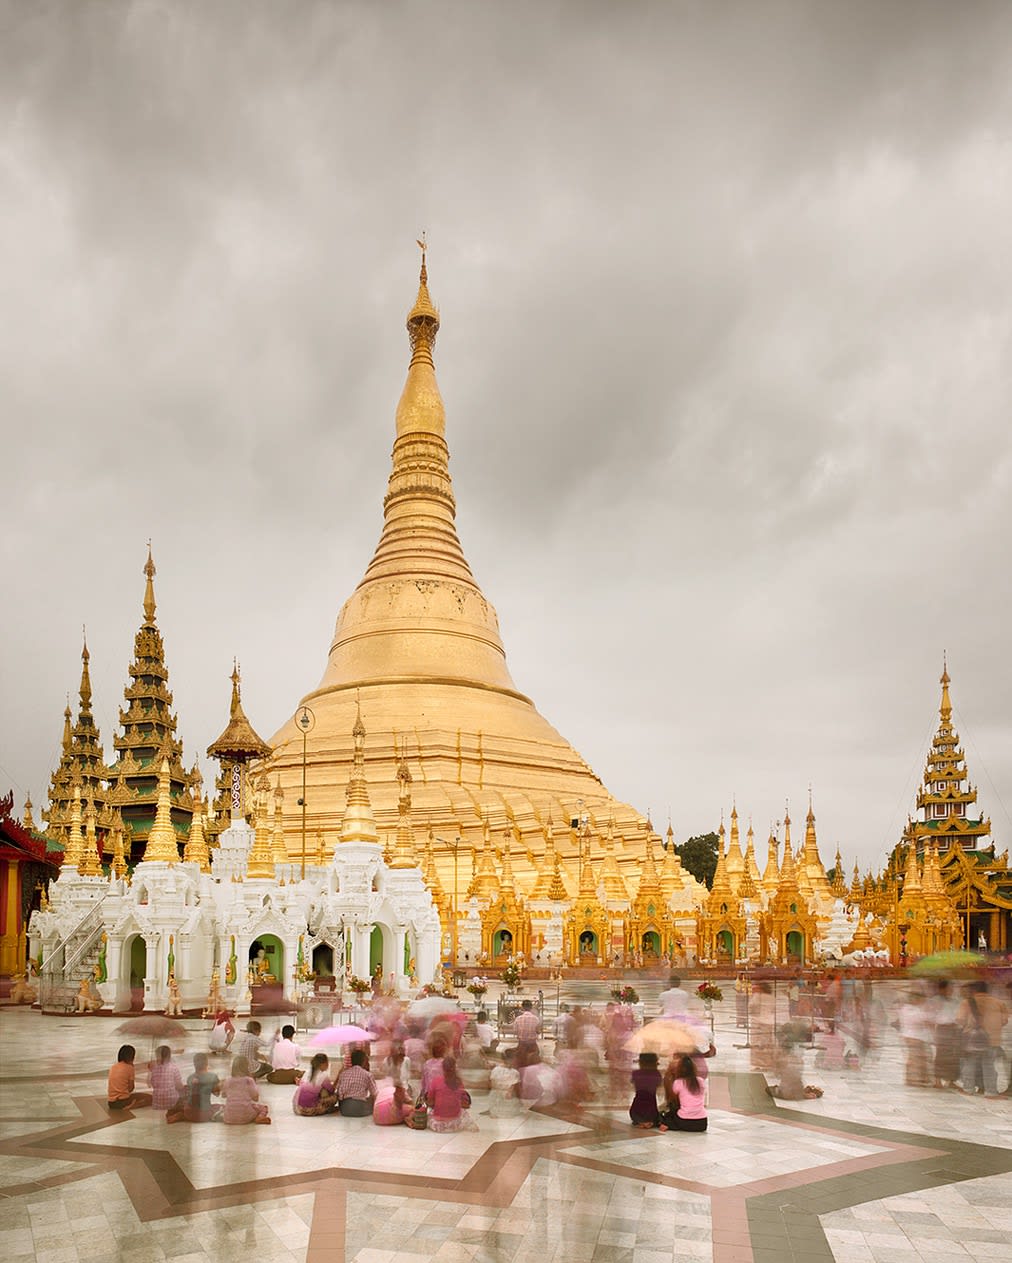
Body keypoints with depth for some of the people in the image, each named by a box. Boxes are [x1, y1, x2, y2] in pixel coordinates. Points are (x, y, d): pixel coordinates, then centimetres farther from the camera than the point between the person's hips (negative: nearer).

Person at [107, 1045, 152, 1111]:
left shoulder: (113, 1067, 10)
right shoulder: (129, 1067, -8)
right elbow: (131, 1088, 0)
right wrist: (131, 1067, 3)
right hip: (122, 1101, -8)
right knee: (149, 1098, 4)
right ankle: (127, 1107, -8)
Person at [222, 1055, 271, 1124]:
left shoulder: (228, 1080, 2)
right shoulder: (249, 1080, -8)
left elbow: (223, 1094, 18)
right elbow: (256, 1098, -3)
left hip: (229, 1118, 4)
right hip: (245, 1116, -4)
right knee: (264, 1108, 20)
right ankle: (259, 1118, -11)